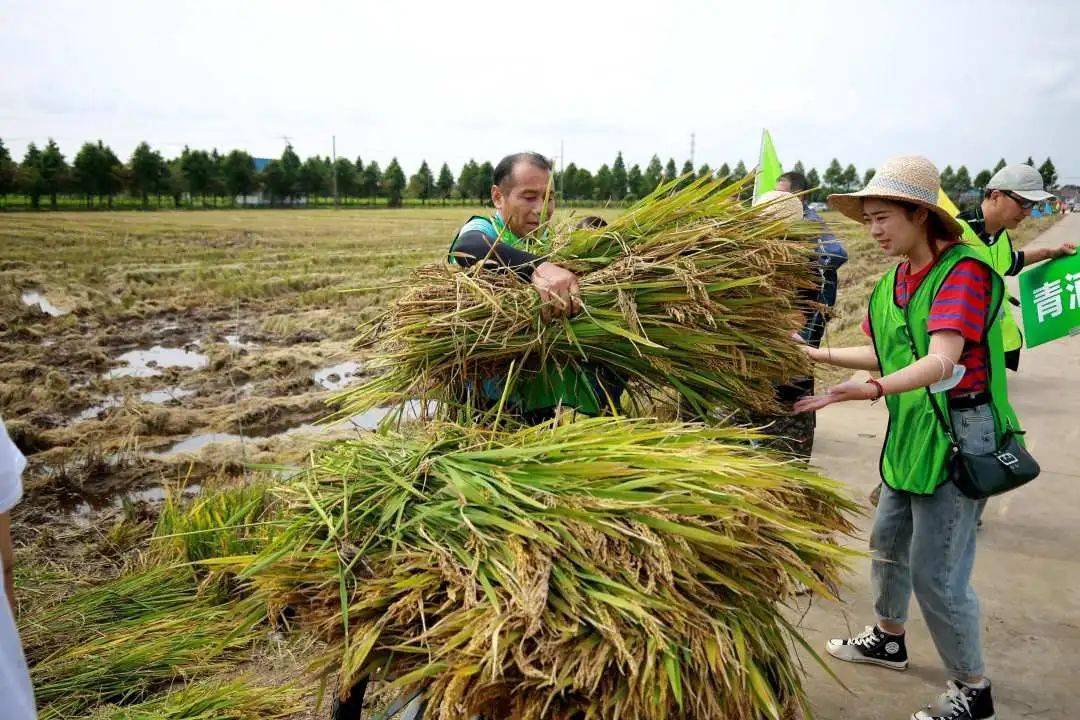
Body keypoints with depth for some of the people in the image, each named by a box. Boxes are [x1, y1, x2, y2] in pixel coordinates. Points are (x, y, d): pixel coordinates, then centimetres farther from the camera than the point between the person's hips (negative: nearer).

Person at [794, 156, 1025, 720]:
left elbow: (940, 362, -32)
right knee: (887, 541, 21)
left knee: (935, 573, -3)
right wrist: (820, 355, 13)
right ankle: (888, 640, 44)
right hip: (910, 434, 9)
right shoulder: (892, 282, 7)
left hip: (958, 436, -9)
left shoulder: (964, 271, -19)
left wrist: (869, 390, -46)